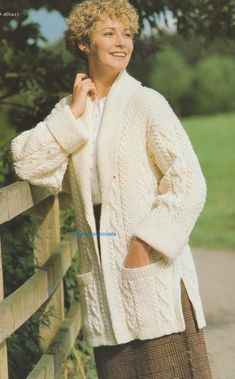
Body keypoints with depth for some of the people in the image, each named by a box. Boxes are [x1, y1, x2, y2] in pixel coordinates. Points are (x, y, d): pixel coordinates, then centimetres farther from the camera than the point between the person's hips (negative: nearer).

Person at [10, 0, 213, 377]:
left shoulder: (146, 103, -5)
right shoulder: (70, 111, 11)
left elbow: (189, 183, -11)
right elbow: (27, 163, -2)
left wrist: (148, 242, -16)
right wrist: (74, 112, -5)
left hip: (153, 267, -5)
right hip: (103, 273, 5)